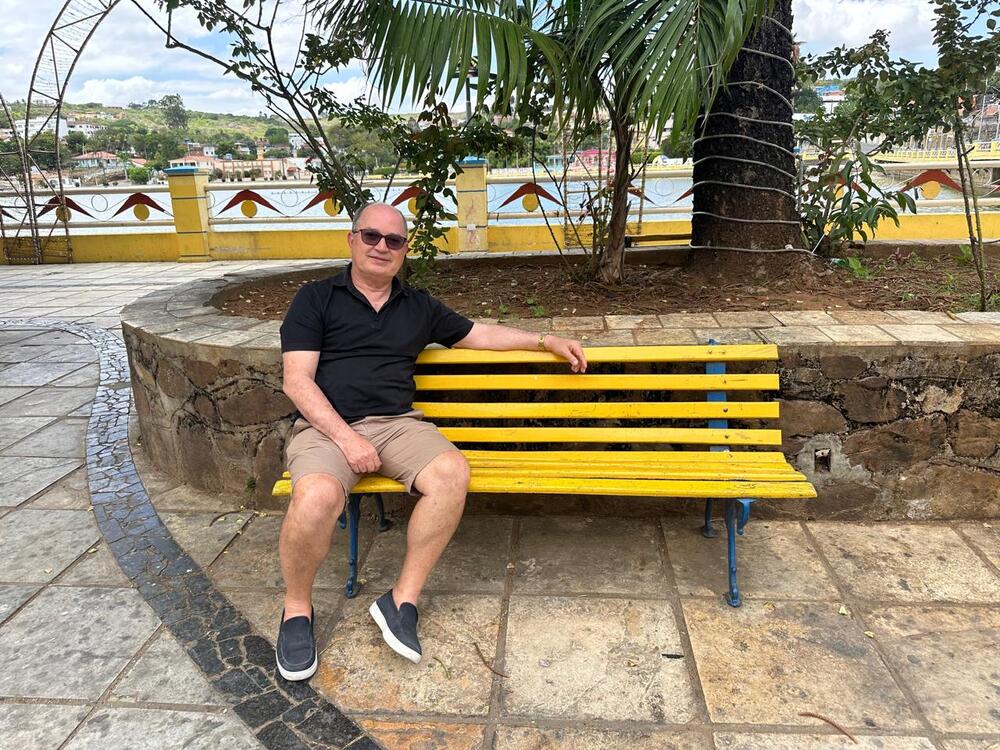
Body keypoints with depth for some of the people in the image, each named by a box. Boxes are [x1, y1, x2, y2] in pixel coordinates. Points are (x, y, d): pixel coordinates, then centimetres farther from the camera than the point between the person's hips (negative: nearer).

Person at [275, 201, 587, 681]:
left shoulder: (419, 307, 20)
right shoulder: (316, 298, 7)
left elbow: (480, 335, 28)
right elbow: (297, 380, -3)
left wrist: (547, 341, 20)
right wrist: (346, 437, -15)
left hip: (398, 423, 3)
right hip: (325, 427, -3)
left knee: (452, 472, -28)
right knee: (318, 497, -35)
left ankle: (402, 600, -15)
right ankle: (297, 608, -6)